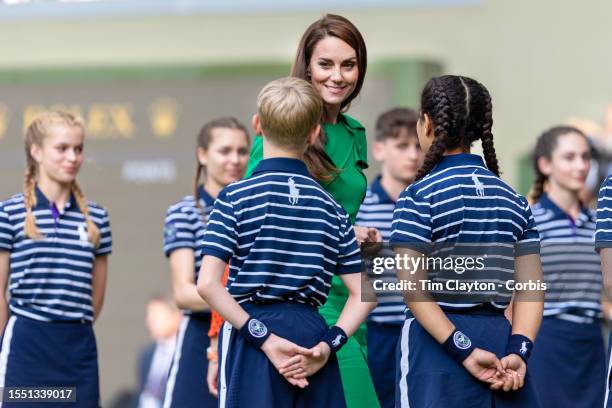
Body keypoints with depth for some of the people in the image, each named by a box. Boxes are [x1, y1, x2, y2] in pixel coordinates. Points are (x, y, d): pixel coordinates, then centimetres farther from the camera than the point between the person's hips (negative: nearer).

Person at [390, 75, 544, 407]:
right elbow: (531, 288, 2)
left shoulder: (419, 196, -5)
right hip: (502, 339, 5)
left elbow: (414, 292, -14)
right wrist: (518, 352, -6)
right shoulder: (513, 200, 10)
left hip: (437, 342, -5)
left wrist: (465, 352, -15)